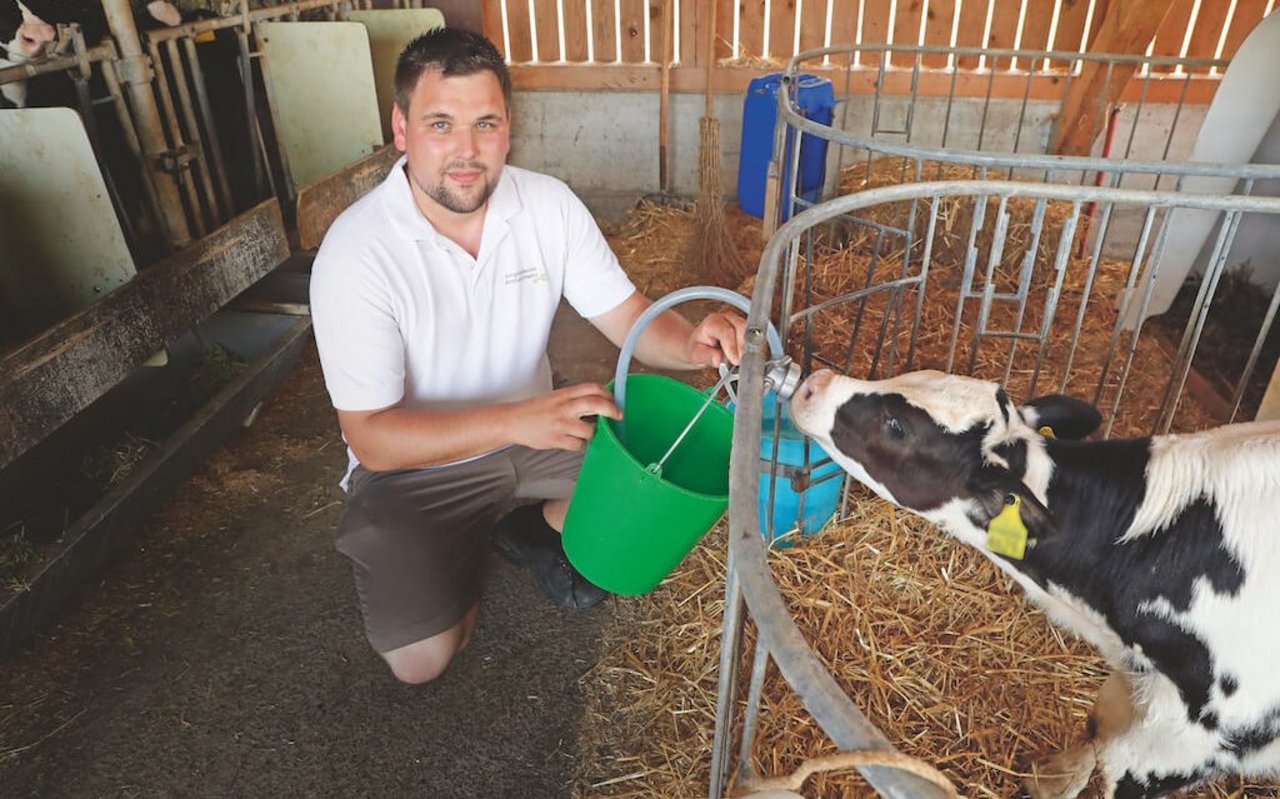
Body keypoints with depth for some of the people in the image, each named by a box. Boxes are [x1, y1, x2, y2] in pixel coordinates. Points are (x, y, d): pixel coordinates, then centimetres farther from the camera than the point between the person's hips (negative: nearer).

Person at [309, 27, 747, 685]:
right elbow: (371, 437, -25)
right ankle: (460, 556, 17)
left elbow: (628, 317, -9)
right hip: (414, 465, -3)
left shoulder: (549, 203, -12)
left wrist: (692, 345, -33)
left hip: (533, 425, 4)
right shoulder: (355, 253, -24)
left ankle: (534, 528, 13)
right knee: (422, 658, -16)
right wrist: (514, 421, -39)